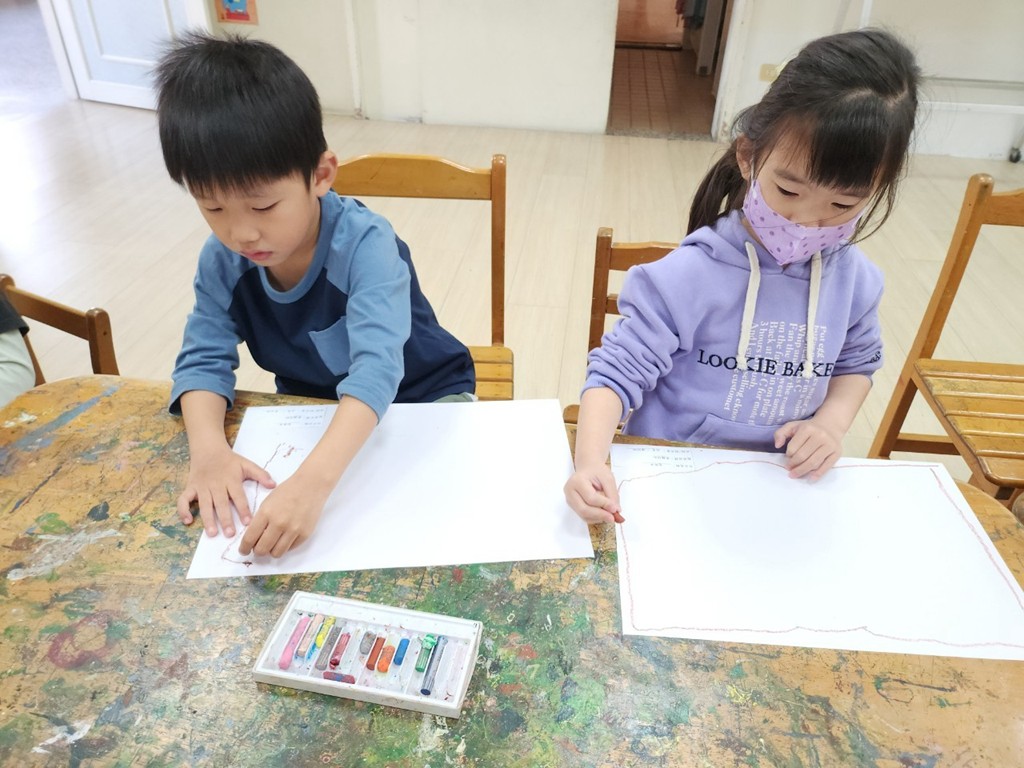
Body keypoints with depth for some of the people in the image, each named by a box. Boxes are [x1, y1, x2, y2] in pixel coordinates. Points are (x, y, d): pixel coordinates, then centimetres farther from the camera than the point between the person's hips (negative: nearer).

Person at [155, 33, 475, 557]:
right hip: (312, 406, 4)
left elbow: (375, 367, -43)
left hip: (420, 397, -3)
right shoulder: (221, 260, -14)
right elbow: (203, 358, -12)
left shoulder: (366, 245, -32)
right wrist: (207, 448, -34)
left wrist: (314, 481, -57)